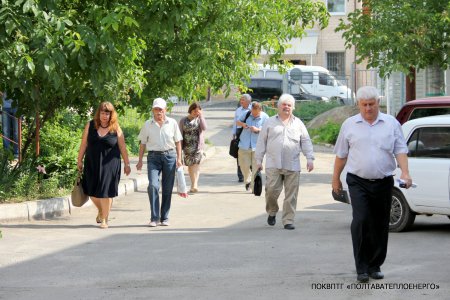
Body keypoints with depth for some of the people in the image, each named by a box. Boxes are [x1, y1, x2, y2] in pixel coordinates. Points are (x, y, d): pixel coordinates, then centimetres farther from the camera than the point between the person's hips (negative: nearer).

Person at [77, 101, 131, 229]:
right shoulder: (90, 125, 2)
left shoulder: (115, 128, -1)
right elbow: (84, 144, 8)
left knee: (106, 192, -4)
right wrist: (80, 160, 8)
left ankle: (104, 219, 7)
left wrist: (126, 164, 4)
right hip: (92, 164, 2)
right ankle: (100, 211, 35)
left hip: (110, 164, -2)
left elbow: (122, 147, 4)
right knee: (92, 191, 6)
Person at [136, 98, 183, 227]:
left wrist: (179, 158, 1)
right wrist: (140, 161, 6)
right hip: (153, 157, -1)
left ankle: (164, 218, 13)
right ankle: (154, 218, -12)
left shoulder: (172, 123, 6)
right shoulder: (147, 125, 6)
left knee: (167, 188, 3)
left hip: (169, 155, 1)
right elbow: (143, 144, 10)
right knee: (153, 185, -16)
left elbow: (178, 142, 9)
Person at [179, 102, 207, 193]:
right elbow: (180, 134, 7)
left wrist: (201, 116, -9)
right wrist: (180, 147, 2)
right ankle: (193, 184, 17)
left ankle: (194, 185, -26)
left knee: (196, 164, -15)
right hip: (187, 146, 2)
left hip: (198, 145, -2)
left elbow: (204, 127, -12)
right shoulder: (183, 120, 8)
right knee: (190, 165, 7)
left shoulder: (200, 119, 8)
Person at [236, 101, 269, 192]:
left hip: (257, 147, -2)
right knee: (244, 166, 5)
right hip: (244, 146, 2)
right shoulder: (247, 114, 3)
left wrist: (258, 130, -20)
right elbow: (237, 122, 16)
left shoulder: (265, 117, -4)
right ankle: (247, 181, 33)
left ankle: (254, 188, 1)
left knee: (256, 168, -5)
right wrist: (242, 124, -7)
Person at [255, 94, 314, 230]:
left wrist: (310, 158, 1)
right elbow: (261, 141, 12)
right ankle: (272, 212, 17)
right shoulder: (270, 122, 12)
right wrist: (258, 159, 6)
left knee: (291, 195, -2)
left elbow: (306, 142, 12)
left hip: (292, 166, 1)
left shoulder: (298, 123, 14)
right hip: (273, 165, -1)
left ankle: (288, 221, 4)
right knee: (271, 190, -9)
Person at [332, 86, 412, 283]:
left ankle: (375, 265, 18)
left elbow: (400, 150, 2)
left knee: (380, 225, 6)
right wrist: (335, 178, 11)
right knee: (361, 221, -14)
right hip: (358, 182, -1)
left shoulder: (391, 124, 6)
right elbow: (341, 154, 12)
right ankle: (362, 268, -12)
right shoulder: (349, 125, 6)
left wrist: (405, 172, -12)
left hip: (383, 182, 1)